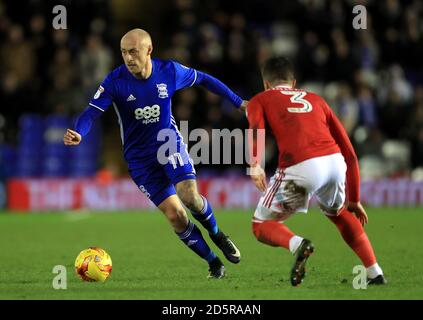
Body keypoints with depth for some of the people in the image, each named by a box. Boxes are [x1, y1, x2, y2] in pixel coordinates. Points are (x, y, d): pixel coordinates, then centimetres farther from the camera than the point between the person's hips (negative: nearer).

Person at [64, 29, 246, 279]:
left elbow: (203, 79, 5)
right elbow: (93, 111, -26)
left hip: (170, 143, 0)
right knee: (174, 215, -7)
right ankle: (213, 262, 12)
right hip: (140, 157, 0)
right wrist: (78, 134, -47)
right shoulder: (116, 81, -18)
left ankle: (216, 234, 9)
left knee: (189, 196, -23)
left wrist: (238, 101, 12)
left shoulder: (170, 71, -12)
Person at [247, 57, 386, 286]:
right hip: (335, 162, 4)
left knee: (262, 226, 15)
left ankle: (297, 244, -17)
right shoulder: (316, 100, 33)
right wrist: (354, 199, 37)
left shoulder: (259, 100, 22)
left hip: (300, 167, -4)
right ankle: (375, 274, 27)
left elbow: (256, 126, -4)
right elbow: (349, 153, 30)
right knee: (338, 212, 35)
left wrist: (255, 164, -20)